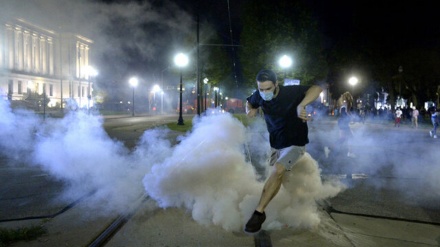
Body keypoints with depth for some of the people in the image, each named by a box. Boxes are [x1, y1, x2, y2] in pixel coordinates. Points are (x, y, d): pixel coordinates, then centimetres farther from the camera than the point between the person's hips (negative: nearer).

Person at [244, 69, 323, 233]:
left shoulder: (290, 92, -27)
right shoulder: (259, 96, -11)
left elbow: (317, 89, -36)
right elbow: (249, 102, 11)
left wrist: (301, 105, -52)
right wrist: (250, 110, -14)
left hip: (295, 143, -6)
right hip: (275, 143, 6)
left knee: (277, 171, -24)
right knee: (278, 176, 19)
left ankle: (259, 213, -17)